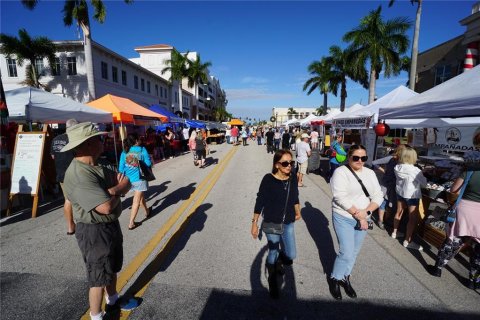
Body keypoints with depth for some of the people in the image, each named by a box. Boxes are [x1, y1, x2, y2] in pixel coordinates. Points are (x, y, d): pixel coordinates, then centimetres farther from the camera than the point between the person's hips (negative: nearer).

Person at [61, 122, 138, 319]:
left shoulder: (101, 165, 2)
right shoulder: (78, 175, -28)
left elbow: (126, 185, -1)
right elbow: (106, 206, -32)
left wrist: (112, 190, -23)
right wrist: (118, 189, -13)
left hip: (111, 225, 9)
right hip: (94, 232, -9)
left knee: (112, 267, 26)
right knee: (99, 277, 9)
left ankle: (113, 300, 49)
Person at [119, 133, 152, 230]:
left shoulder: (124, 152, 3)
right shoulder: (142, 150, -8)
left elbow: (121, 167, 3)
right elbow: (148, 163, -8)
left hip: (129, 178, 5)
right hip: (139, 178, -5)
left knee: (141, 196, 25)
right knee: (136, 200, 0)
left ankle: (147, 212, 45)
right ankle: (131, 223, 2)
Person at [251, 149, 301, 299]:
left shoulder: (293, 177, -8)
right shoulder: (268, 179, -21)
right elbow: (259, 202, -13)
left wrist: (297, 212, 21)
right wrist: (254, 223, -9)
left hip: (288, 223, 4)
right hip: (272, 224, -3)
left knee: (291, 255, 6)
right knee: (273, 253, 11)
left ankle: (279, 258, 43)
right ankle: (272, 281, 40)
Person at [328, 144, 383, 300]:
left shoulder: (370, 173, 6)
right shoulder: (341, 172, -13)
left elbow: (378, 196, 2)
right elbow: (341, 198, -21)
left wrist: (366, 212, -14)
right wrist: (358, 215, -19)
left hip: (363, 219, 6)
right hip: (344, 218, -5)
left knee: (354, 252, 16)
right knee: (346, 253, -5)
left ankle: (345, 277, 37)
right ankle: (334, 278, 20)